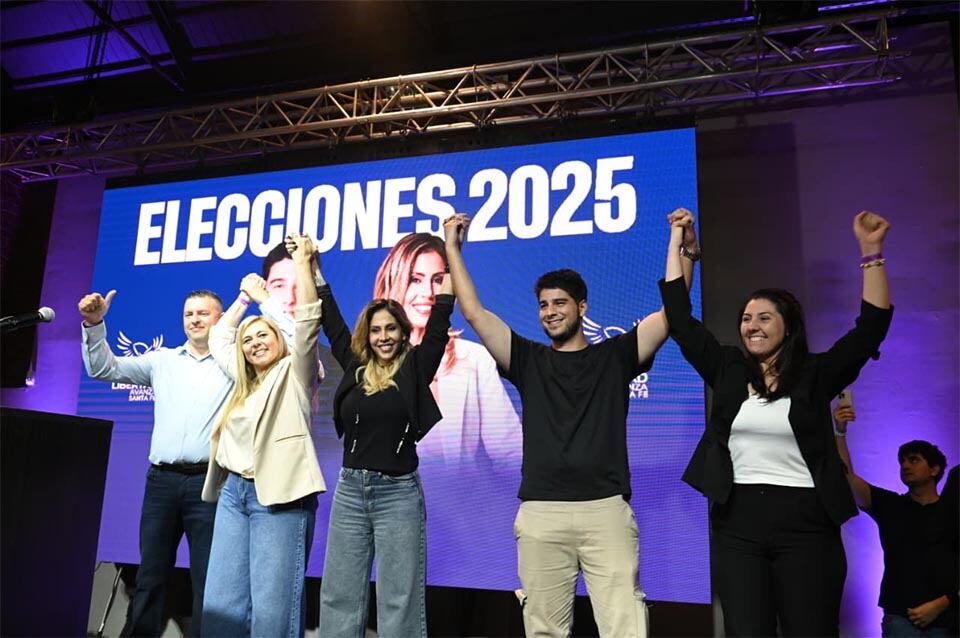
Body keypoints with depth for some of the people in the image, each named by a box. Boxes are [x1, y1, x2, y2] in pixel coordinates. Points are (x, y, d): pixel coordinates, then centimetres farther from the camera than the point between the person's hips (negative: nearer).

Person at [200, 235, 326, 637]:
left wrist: (302, 263, -10)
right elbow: (218, 337, 33)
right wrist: (246, 296, 29)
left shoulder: (293, 373, 4)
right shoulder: (244, 382, 22)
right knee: (221, 602, 5)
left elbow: (307, 322, -10)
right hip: (233, 491, 7)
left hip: (278, 495, -7)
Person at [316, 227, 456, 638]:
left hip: (398, 493, -4)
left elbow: (438, 322, -9)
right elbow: (331, 322, 14)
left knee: (399, 599, 5)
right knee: (339, 595, 11)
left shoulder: (415, 366, -2)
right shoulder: (355, 366, 6)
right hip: (350, 489, 4)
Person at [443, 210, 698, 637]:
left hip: (606, 509, -1)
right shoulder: (528, 361, 13)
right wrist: (452, 247, 9)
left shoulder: (615, 356, 11)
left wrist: (684, 248, -4)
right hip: (540, 513, 2)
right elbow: (474, 312, 8)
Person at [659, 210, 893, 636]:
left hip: (806, 523, -2)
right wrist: (677, 241, 8)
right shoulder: (727, 370, 7)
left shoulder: (814, 375, 2)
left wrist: (871, 252, -12)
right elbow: (680, 319, 6)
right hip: (738, 522, 2)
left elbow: (871, 327, -6)